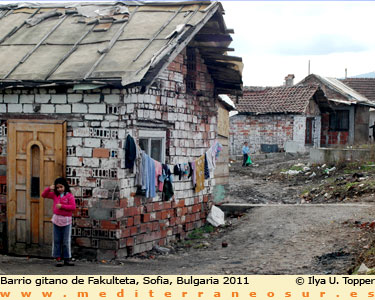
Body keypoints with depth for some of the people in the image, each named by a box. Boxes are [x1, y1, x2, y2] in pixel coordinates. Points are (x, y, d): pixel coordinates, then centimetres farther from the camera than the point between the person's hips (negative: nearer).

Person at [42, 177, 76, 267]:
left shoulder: (69, 196, -5)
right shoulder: (55, 195, 8)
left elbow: (73, 207, -12)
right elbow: (43, 195, 12)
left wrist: (62, 206, -17)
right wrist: (49, 188, -4)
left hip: (66, 220, -3)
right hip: (56, 219, 3)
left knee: (66, 241, 1)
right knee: (57, 240, 4)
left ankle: (67, 259, 10)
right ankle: (58, 258, 9)